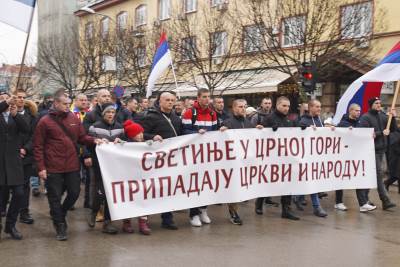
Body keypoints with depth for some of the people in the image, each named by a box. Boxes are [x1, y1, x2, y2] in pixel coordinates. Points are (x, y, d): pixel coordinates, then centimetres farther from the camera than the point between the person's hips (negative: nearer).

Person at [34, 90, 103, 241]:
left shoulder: (74, 118, 5)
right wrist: (41, 167, -8)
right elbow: (38, 146, -4)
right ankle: (60, 227, 20)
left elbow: (82, 137, 11)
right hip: (53, 168, -3)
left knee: (74, 193, 11)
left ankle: (60, 214, 38)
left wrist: (94, 140, -9)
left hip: (72, 166, 4)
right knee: (55, 197, 5)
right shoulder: (45, 121, -5)